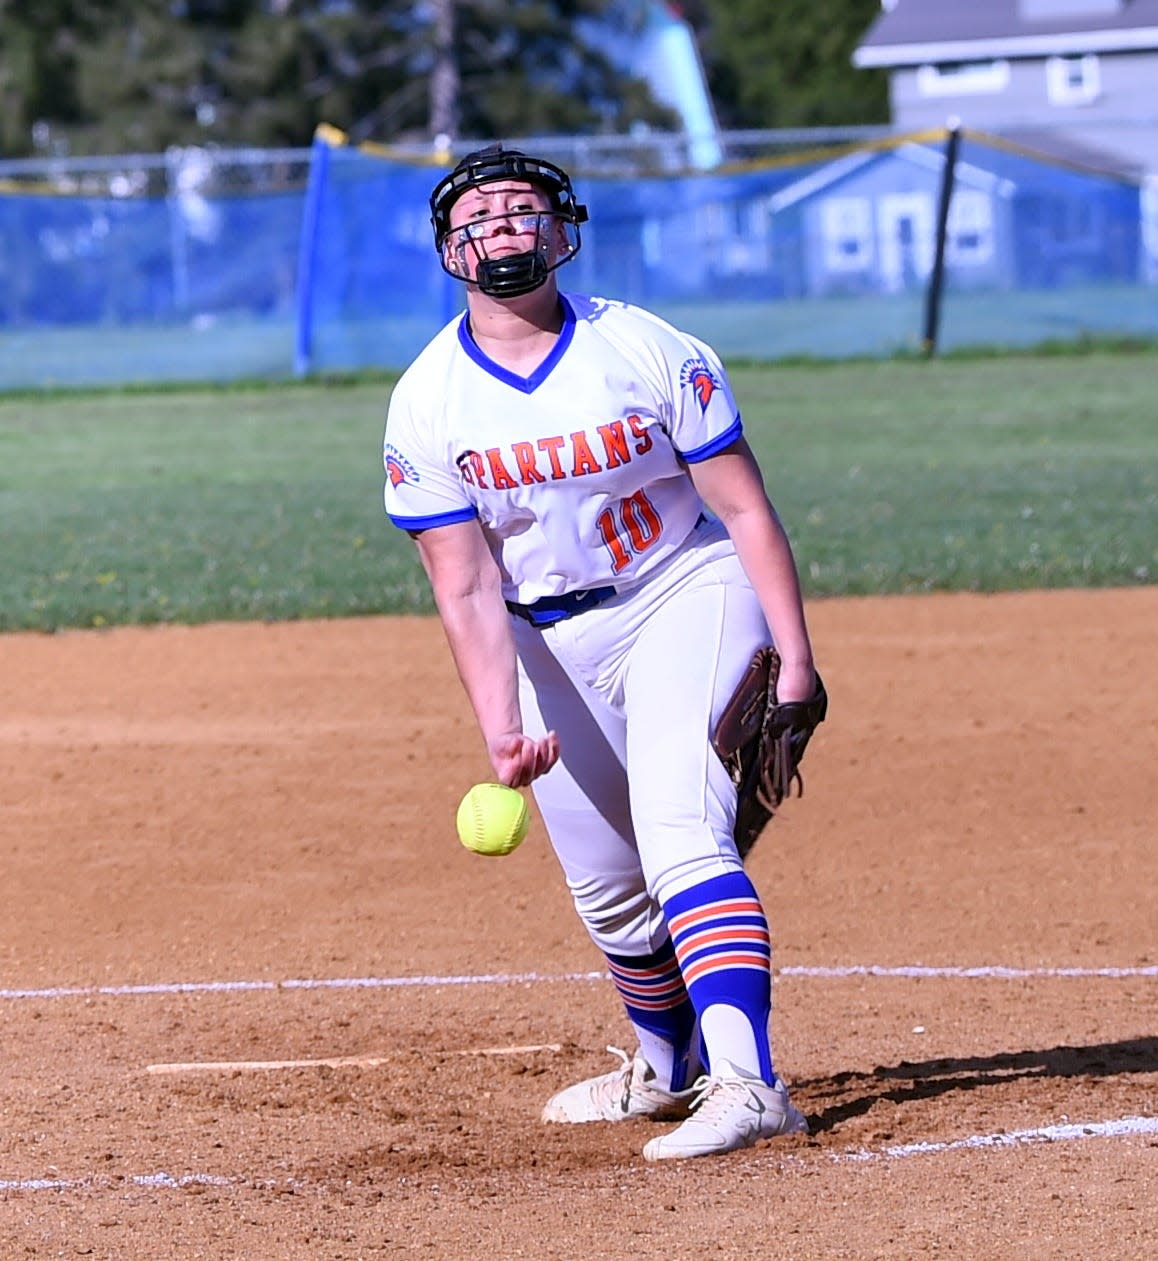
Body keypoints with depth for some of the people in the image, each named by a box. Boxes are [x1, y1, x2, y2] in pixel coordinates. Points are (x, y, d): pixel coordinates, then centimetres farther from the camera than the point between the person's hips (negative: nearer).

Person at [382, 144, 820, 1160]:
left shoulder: (651, 353, -14)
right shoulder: (427, 403, -9)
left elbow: (746, 510, -10)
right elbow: (468, 592, -10)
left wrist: (794, 660, -16)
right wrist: (501, 727, -23)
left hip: (685, 593, -4)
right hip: (550, 636, 4)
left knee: (680, 831, -24)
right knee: (604, 882, 9)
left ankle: (747, 1083, -33)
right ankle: (669, 1065, 35)